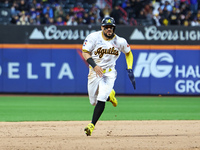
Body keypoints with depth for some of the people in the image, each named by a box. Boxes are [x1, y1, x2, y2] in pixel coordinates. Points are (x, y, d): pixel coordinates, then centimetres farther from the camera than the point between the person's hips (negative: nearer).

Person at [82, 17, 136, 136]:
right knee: (94, 101, 7)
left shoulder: (120, 41, -6)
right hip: (94, 72, 1)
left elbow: (128, 53, 11)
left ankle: (92, 125, -13)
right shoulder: (94, 37, -10)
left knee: (101, 99, -19)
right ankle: (110, 95, 38)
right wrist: (94, 66, -22)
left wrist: (130, 70, 0)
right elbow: (85, 52, -7)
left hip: (109, 73, -1)